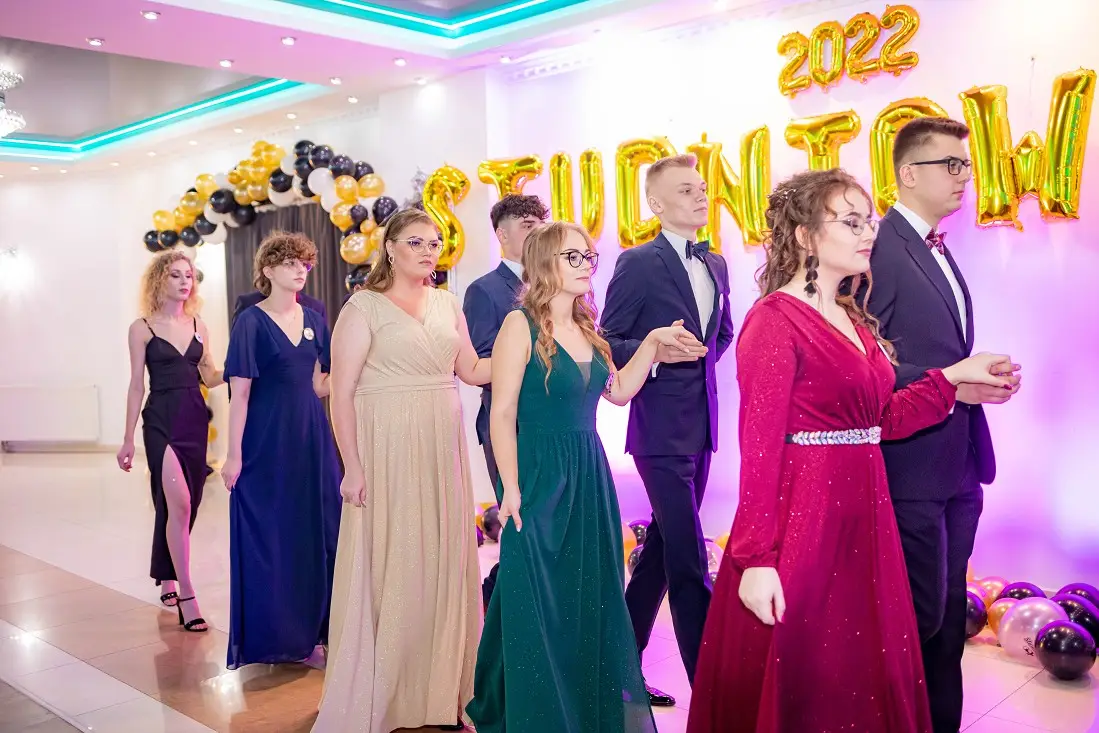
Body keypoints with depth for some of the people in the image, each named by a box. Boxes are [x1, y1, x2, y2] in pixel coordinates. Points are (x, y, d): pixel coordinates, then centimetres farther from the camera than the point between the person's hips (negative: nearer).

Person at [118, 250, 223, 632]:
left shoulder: (198, 326, 11)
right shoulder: (143, 328, 0)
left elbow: (210, 377, 11)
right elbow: (137, 385, -1)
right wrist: (128, 439, -2)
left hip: (196, 419, 5)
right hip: (161, 420, -5)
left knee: (183, 503, 9)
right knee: (178, 503, -14)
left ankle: (167, 579, 27)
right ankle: (186, 594, -11)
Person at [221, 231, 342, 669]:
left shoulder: (314, 321, 9)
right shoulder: (252, 323, -7)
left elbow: (319, 386, 11)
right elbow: (239, 393, -10)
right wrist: (234, 455, -13)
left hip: (311, 442, 6)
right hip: (267, 444, -5)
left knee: (315, 534, 9)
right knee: (267, 538, 2)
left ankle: (307, 630, 23)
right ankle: (269, 637, 16)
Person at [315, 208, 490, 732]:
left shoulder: (448, 304, 11)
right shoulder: (364, 307, -6)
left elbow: (471, 371, 14)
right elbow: (341, 393, -9)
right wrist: (352, 468, -14)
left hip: (443, 451, 5)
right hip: (389, 453, -5)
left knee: (443, 566, 11)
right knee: (388, 570, 1)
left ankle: (439, 686, 26)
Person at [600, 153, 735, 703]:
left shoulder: (715, 264, 13)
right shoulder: (638, 263, -8)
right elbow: (607, 345, -8)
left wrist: (701, 358, 11)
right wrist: (655, 351, -23)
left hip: (702, 425, 8)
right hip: (662, 427, -8)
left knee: (664, 547, 16)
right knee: (690, 561, -7)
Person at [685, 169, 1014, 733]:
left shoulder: (853, 321, 13)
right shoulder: (774, 320, -12)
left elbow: (877, 420, 10)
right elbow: (759, 447, -17)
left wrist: (952, 378, 6)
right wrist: (757, 558, -21)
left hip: (861, 522, 8)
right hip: (798, 523, -8)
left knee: (860, 676, 17)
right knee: (794, 686, 6)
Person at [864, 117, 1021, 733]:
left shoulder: (939, 252, 17)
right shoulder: (877, 248, -13)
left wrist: (982, 379, 0)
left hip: (957, 463, 9)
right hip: (911, 464, -9)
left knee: (948, 614, 16)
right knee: (920, 614, -1)